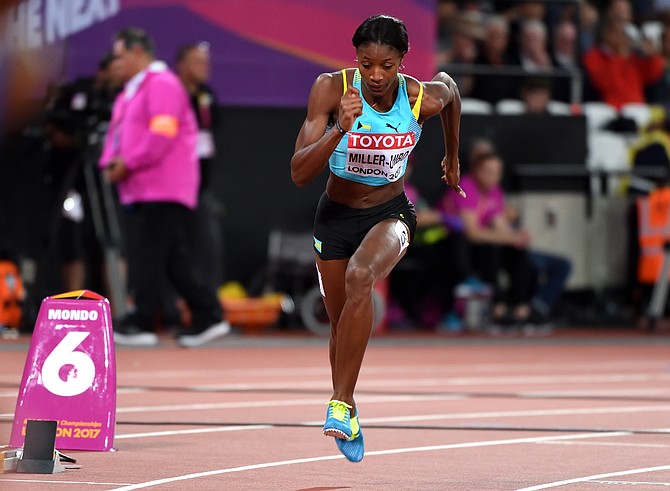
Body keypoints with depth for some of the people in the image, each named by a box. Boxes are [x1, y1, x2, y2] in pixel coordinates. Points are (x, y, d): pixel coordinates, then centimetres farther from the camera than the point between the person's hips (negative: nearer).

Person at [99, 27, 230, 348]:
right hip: (138, 190, 10)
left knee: (146, 256, -10)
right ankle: (208, 317, 11)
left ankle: (140, 324, -8)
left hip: (163, 189, -10)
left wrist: (128, 164, -17)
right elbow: (118, 131, 22)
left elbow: (162, 134, -20)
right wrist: (110, 162, 3)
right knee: (174, 260, 9)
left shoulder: (162, 85, -11)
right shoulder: (130, 91, 22)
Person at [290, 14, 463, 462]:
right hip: (336, 215, 2)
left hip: (391, 212, -2)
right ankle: (349, 418, 39)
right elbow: (300, 174, -27)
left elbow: (449, 85, 9)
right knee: (341, 323, 13)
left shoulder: (424, 99, -20)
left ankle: (341, 404, -29)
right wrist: (339, 129, -42)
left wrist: (453, 157, 20)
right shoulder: (331, 89, -22)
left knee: (360, 277, -33)